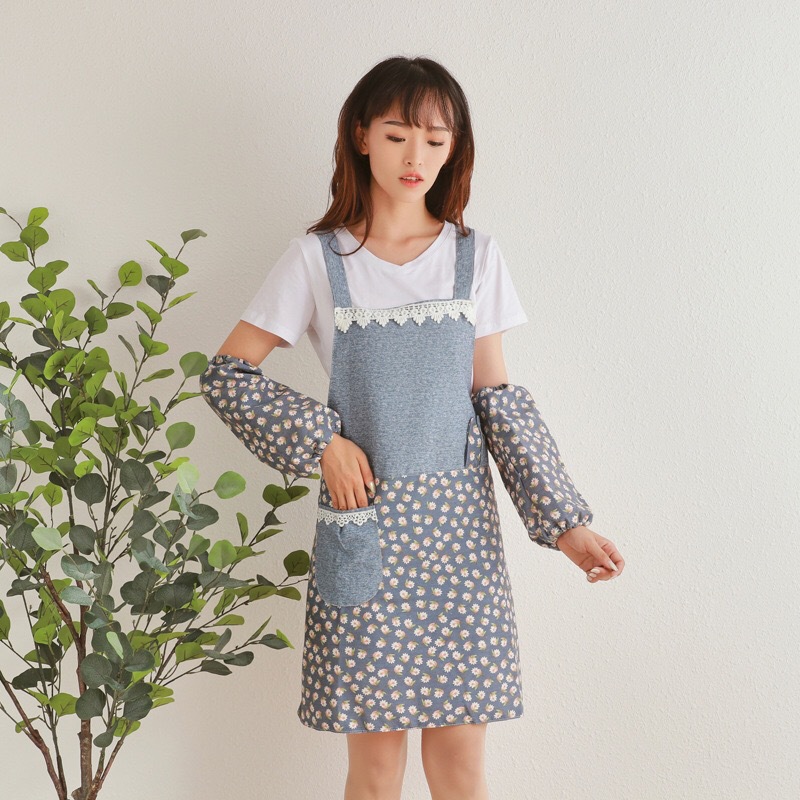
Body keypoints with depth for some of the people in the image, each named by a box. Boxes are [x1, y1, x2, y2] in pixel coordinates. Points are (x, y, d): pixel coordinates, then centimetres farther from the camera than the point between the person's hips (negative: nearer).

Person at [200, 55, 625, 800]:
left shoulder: (475, 257, 5)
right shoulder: (318, 257, -1)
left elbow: (496, 398, 6)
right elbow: (226, 373, 1)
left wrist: (565, 523, 0)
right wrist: (322, 442, -10)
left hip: (459, 523, 2)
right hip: (366, 522, -1)